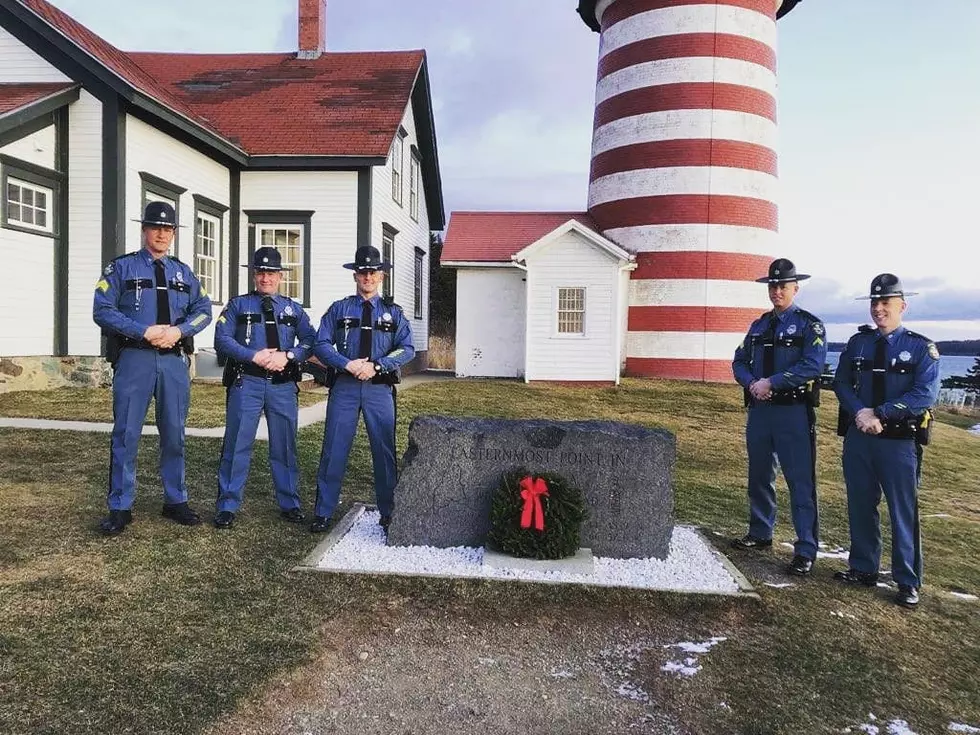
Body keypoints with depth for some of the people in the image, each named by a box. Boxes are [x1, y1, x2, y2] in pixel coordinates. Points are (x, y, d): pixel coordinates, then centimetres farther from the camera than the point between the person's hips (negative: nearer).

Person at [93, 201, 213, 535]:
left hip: (174, 361, 4)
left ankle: (176, 501, 22)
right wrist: (145, 331, -17)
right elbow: (102, 310, -6)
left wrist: (178, 330, -10)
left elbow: (204, 310, 8)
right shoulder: (122, 267, 3)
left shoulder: (183, 273, 15)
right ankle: (120, 508, 10)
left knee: (174, 434, 10)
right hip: (134, 359, -3)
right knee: (126, 434, 0)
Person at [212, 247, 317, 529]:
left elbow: (310, 341, 4)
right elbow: (222, 340, -3)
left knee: (285, 446, 9)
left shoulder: (294, 309, 15)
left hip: (283, 384, 2)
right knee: (237, 445, -1)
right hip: (246, 382, -2)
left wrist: (287, 355, -14)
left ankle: (289, 505, 21)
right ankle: (227, 506, 10)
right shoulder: (238, 305, 9)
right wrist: (254, 356, -15)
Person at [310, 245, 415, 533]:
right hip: (344, 387, 0)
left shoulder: (393, 312, 9)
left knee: (385, 452, 5)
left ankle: (388, 514, 17)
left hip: (380, 389, 1)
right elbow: (321, 345, 2)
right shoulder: (339, 309, 8)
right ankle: (323, 513, 13)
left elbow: (407, 349, 0)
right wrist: (348, 364, -14)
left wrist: (376, 366, -13)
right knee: (334, 450, 1)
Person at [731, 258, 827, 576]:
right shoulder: (759, 325, 14)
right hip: (759, 409, 6)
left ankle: (805, 550, 3)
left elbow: (811, 367, -17)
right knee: (759, 476, 15)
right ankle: (760, 534, 30)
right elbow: (739, 361, 11)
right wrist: (753, 383, -10)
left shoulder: (810, 325, -4)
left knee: (800, 481, -4)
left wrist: (770, 383, -18)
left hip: (793, 410, -6)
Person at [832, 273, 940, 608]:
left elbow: (926, 395, -14)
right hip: (858, 437, 4)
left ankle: (908, 582, 16)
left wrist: (879, 413, -20)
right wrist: (860, 412, -14)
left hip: (899, 441, -3)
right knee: (860, 506, 12)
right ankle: (863, 569, 26)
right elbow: (841, 383, 4)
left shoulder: (921, 347, -4)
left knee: (904, 511, 4)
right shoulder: (858, 342, 6)